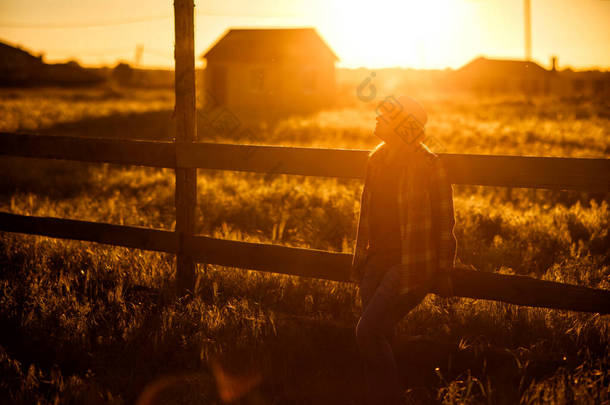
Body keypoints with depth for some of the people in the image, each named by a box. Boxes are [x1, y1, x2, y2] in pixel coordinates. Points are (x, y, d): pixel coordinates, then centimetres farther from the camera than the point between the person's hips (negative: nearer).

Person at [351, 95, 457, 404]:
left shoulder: (426, 166, -14)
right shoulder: (377, 159, 8)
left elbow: (444, 222, -10)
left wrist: (443, 272, -8)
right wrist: (360, 258, 19)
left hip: (412, 265, -7)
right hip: (379, 260, 7)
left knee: (368, 332, -14)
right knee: (378, 336, 8)